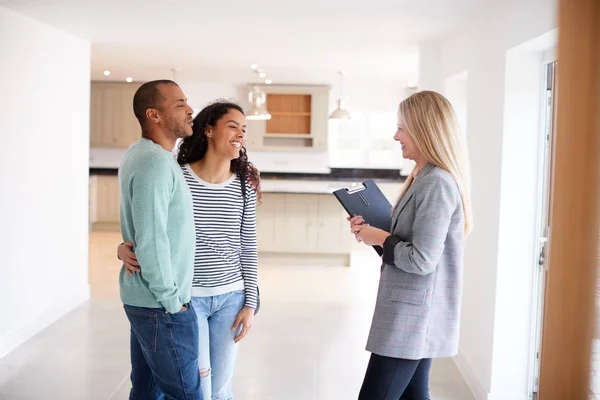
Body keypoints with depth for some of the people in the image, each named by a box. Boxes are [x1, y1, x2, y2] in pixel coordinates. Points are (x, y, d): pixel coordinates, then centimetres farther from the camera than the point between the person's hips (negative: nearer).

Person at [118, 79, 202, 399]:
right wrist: (171, 301, -15)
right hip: (160, 305, -9)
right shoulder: (156, 163, -20)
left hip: (142, 298, 9)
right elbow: (152, 242, -25)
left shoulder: (140, 154, 10)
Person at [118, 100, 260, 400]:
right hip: (187, 297, -2)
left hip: (231, 297, 3)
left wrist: (250, 303, 0)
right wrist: (124, 248, -20)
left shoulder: (244, 187, 0)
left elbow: (248, 249, 3)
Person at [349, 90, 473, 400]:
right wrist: (372, 230, 2)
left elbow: (421, 260, -23)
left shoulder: (437, 183, -19)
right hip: (415, 316, 10)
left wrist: (380, 238, -10)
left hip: (412, 318, -10)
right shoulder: (425, 178, 13)